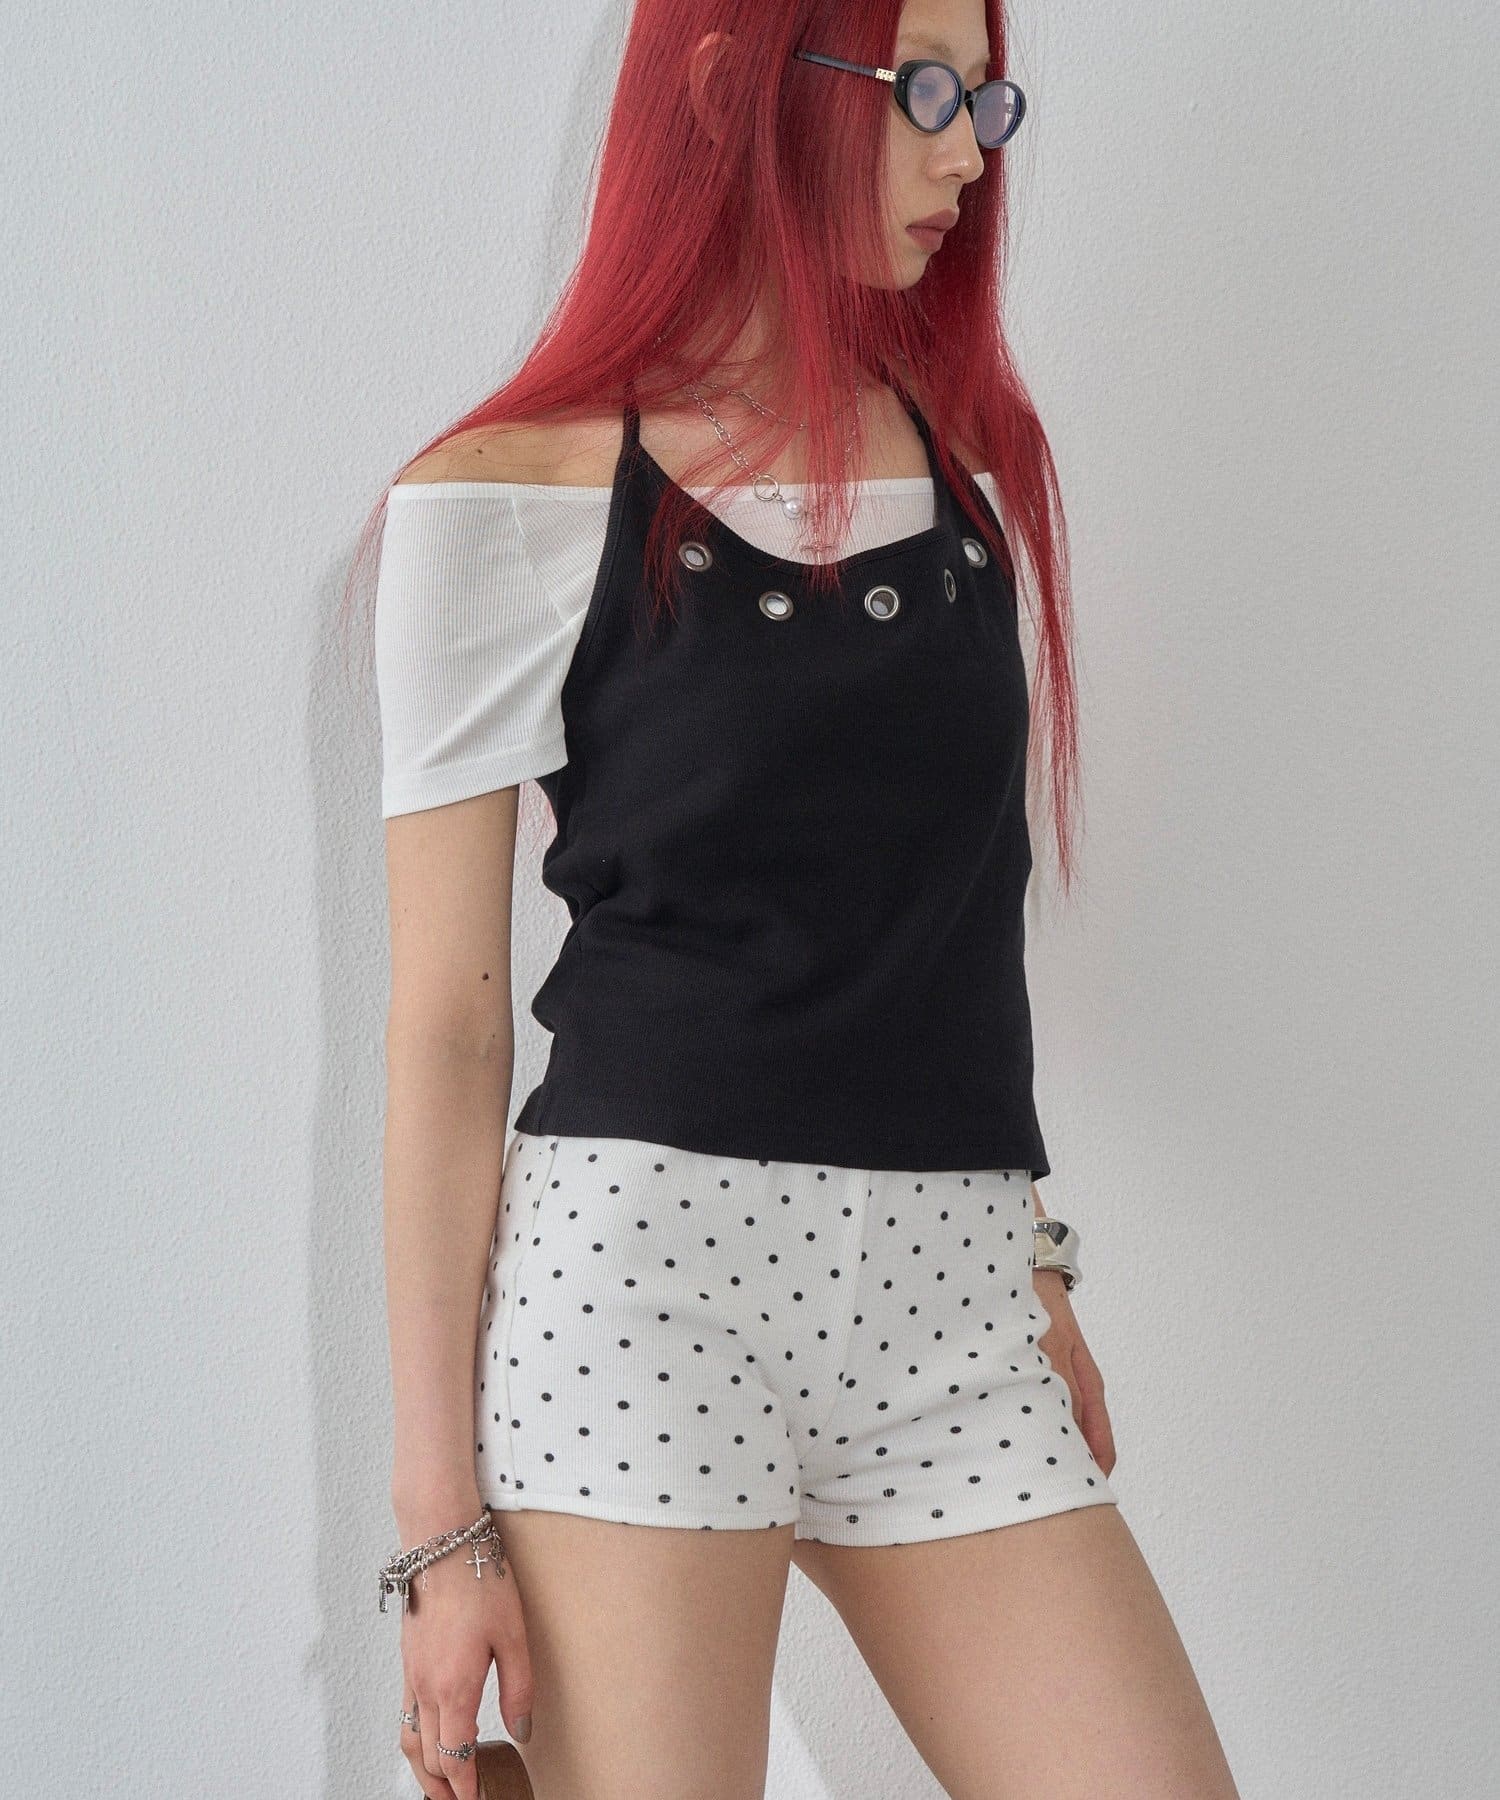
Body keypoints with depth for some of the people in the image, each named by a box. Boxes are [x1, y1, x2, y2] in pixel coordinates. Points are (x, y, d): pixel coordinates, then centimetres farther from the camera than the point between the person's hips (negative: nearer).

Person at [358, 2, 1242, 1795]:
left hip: (953, 1312, 5)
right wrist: (442, 1514, -6)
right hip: (643, 1274, -5)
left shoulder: (973, 457, 14)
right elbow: (443, 1017, -4)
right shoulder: (508, 501, -3)